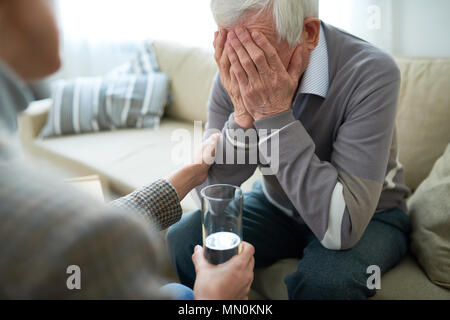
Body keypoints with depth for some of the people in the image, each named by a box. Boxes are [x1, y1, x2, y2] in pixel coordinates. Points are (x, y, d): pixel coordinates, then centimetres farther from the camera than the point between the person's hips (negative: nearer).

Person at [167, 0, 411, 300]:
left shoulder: (372, 73, -29)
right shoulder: (237, 73, -16)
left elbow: (341, 227, -36)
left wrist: (274, 114, -38)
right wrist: (243, 115, -32)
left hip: (369, 217, -3)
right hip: (275, 206, 4)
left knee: (325, 280, -34)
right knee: (179, 243, -16)